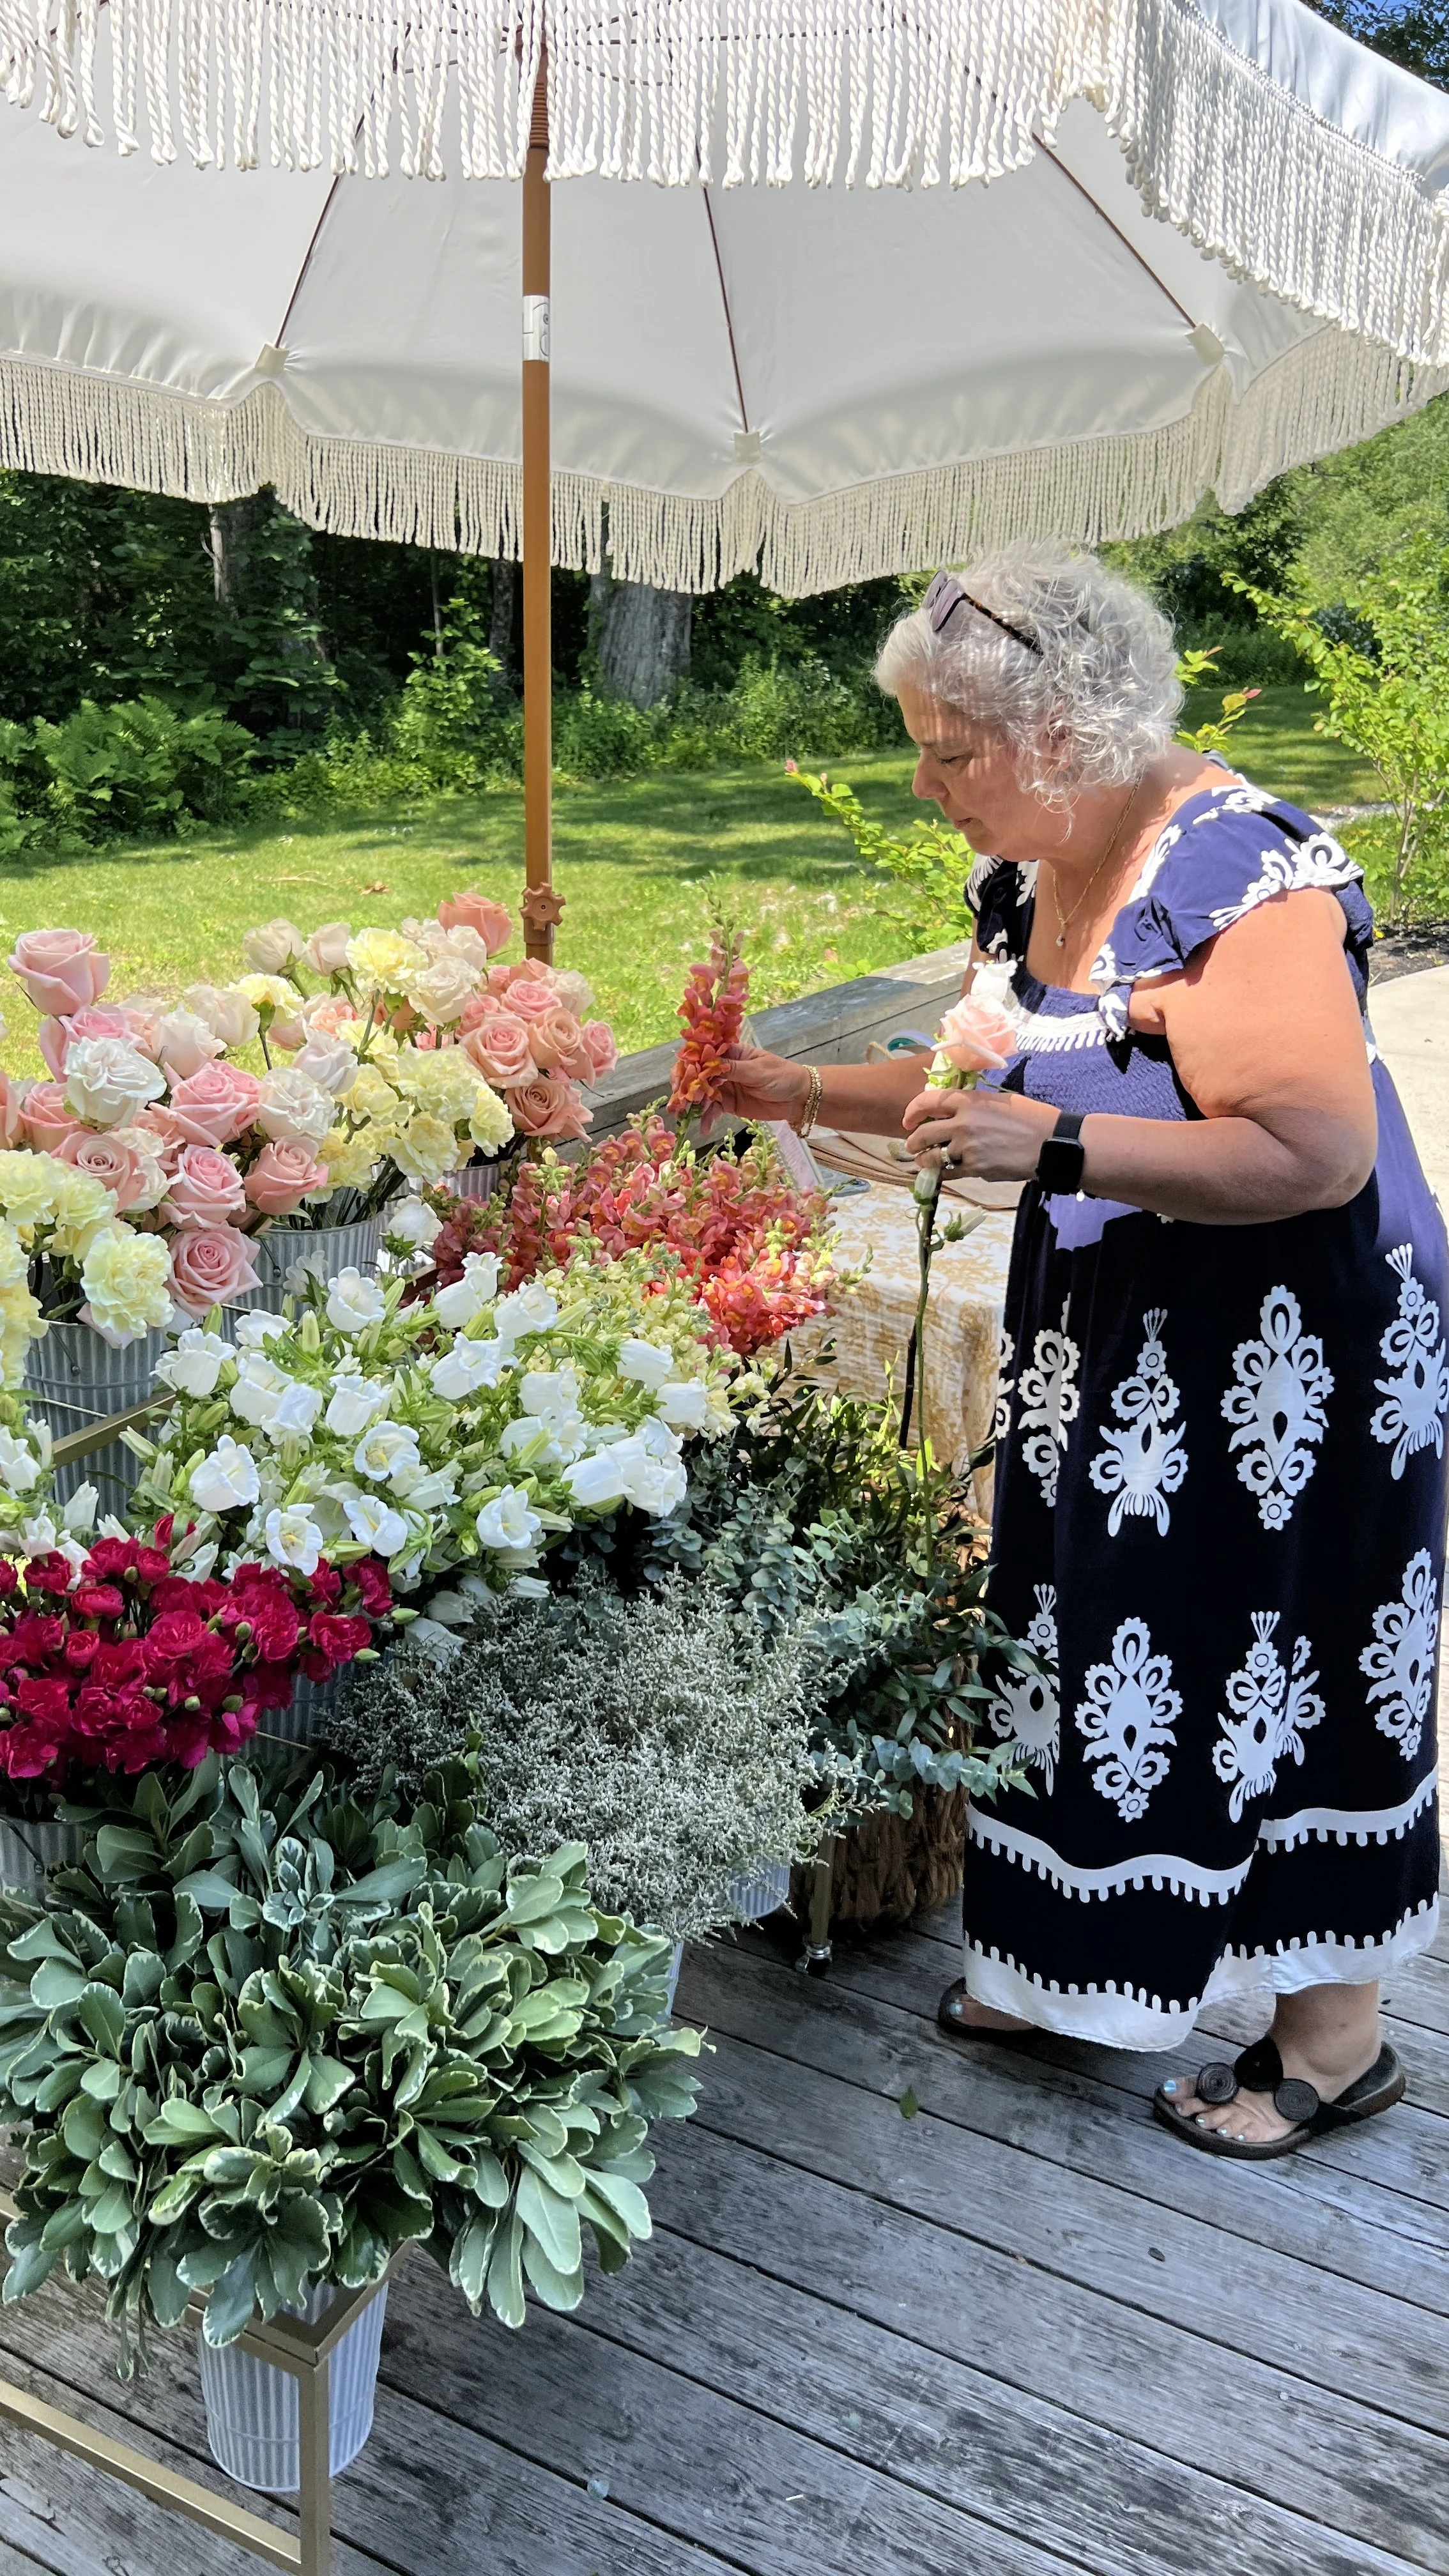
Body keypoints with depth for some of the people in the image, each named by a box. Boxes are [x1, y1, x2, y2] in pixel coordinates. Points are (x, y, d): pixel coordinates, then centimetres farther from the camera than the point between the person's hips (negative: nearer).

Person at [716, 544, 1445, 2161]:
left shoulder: (1238, 872, -24)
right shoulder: (1027, 878, 3)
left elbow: (1318, 1153, -28)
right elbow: (1001, 1082, 17)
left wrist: (1056, 1142, -33)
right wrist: (801, 1092, 7)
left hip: (1287, 1343, -8)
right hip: (1106, 1326, 9)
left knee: (1280, 1666, 4)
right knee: (1091, 1634, 17)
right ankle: (1065, 1970, 37)